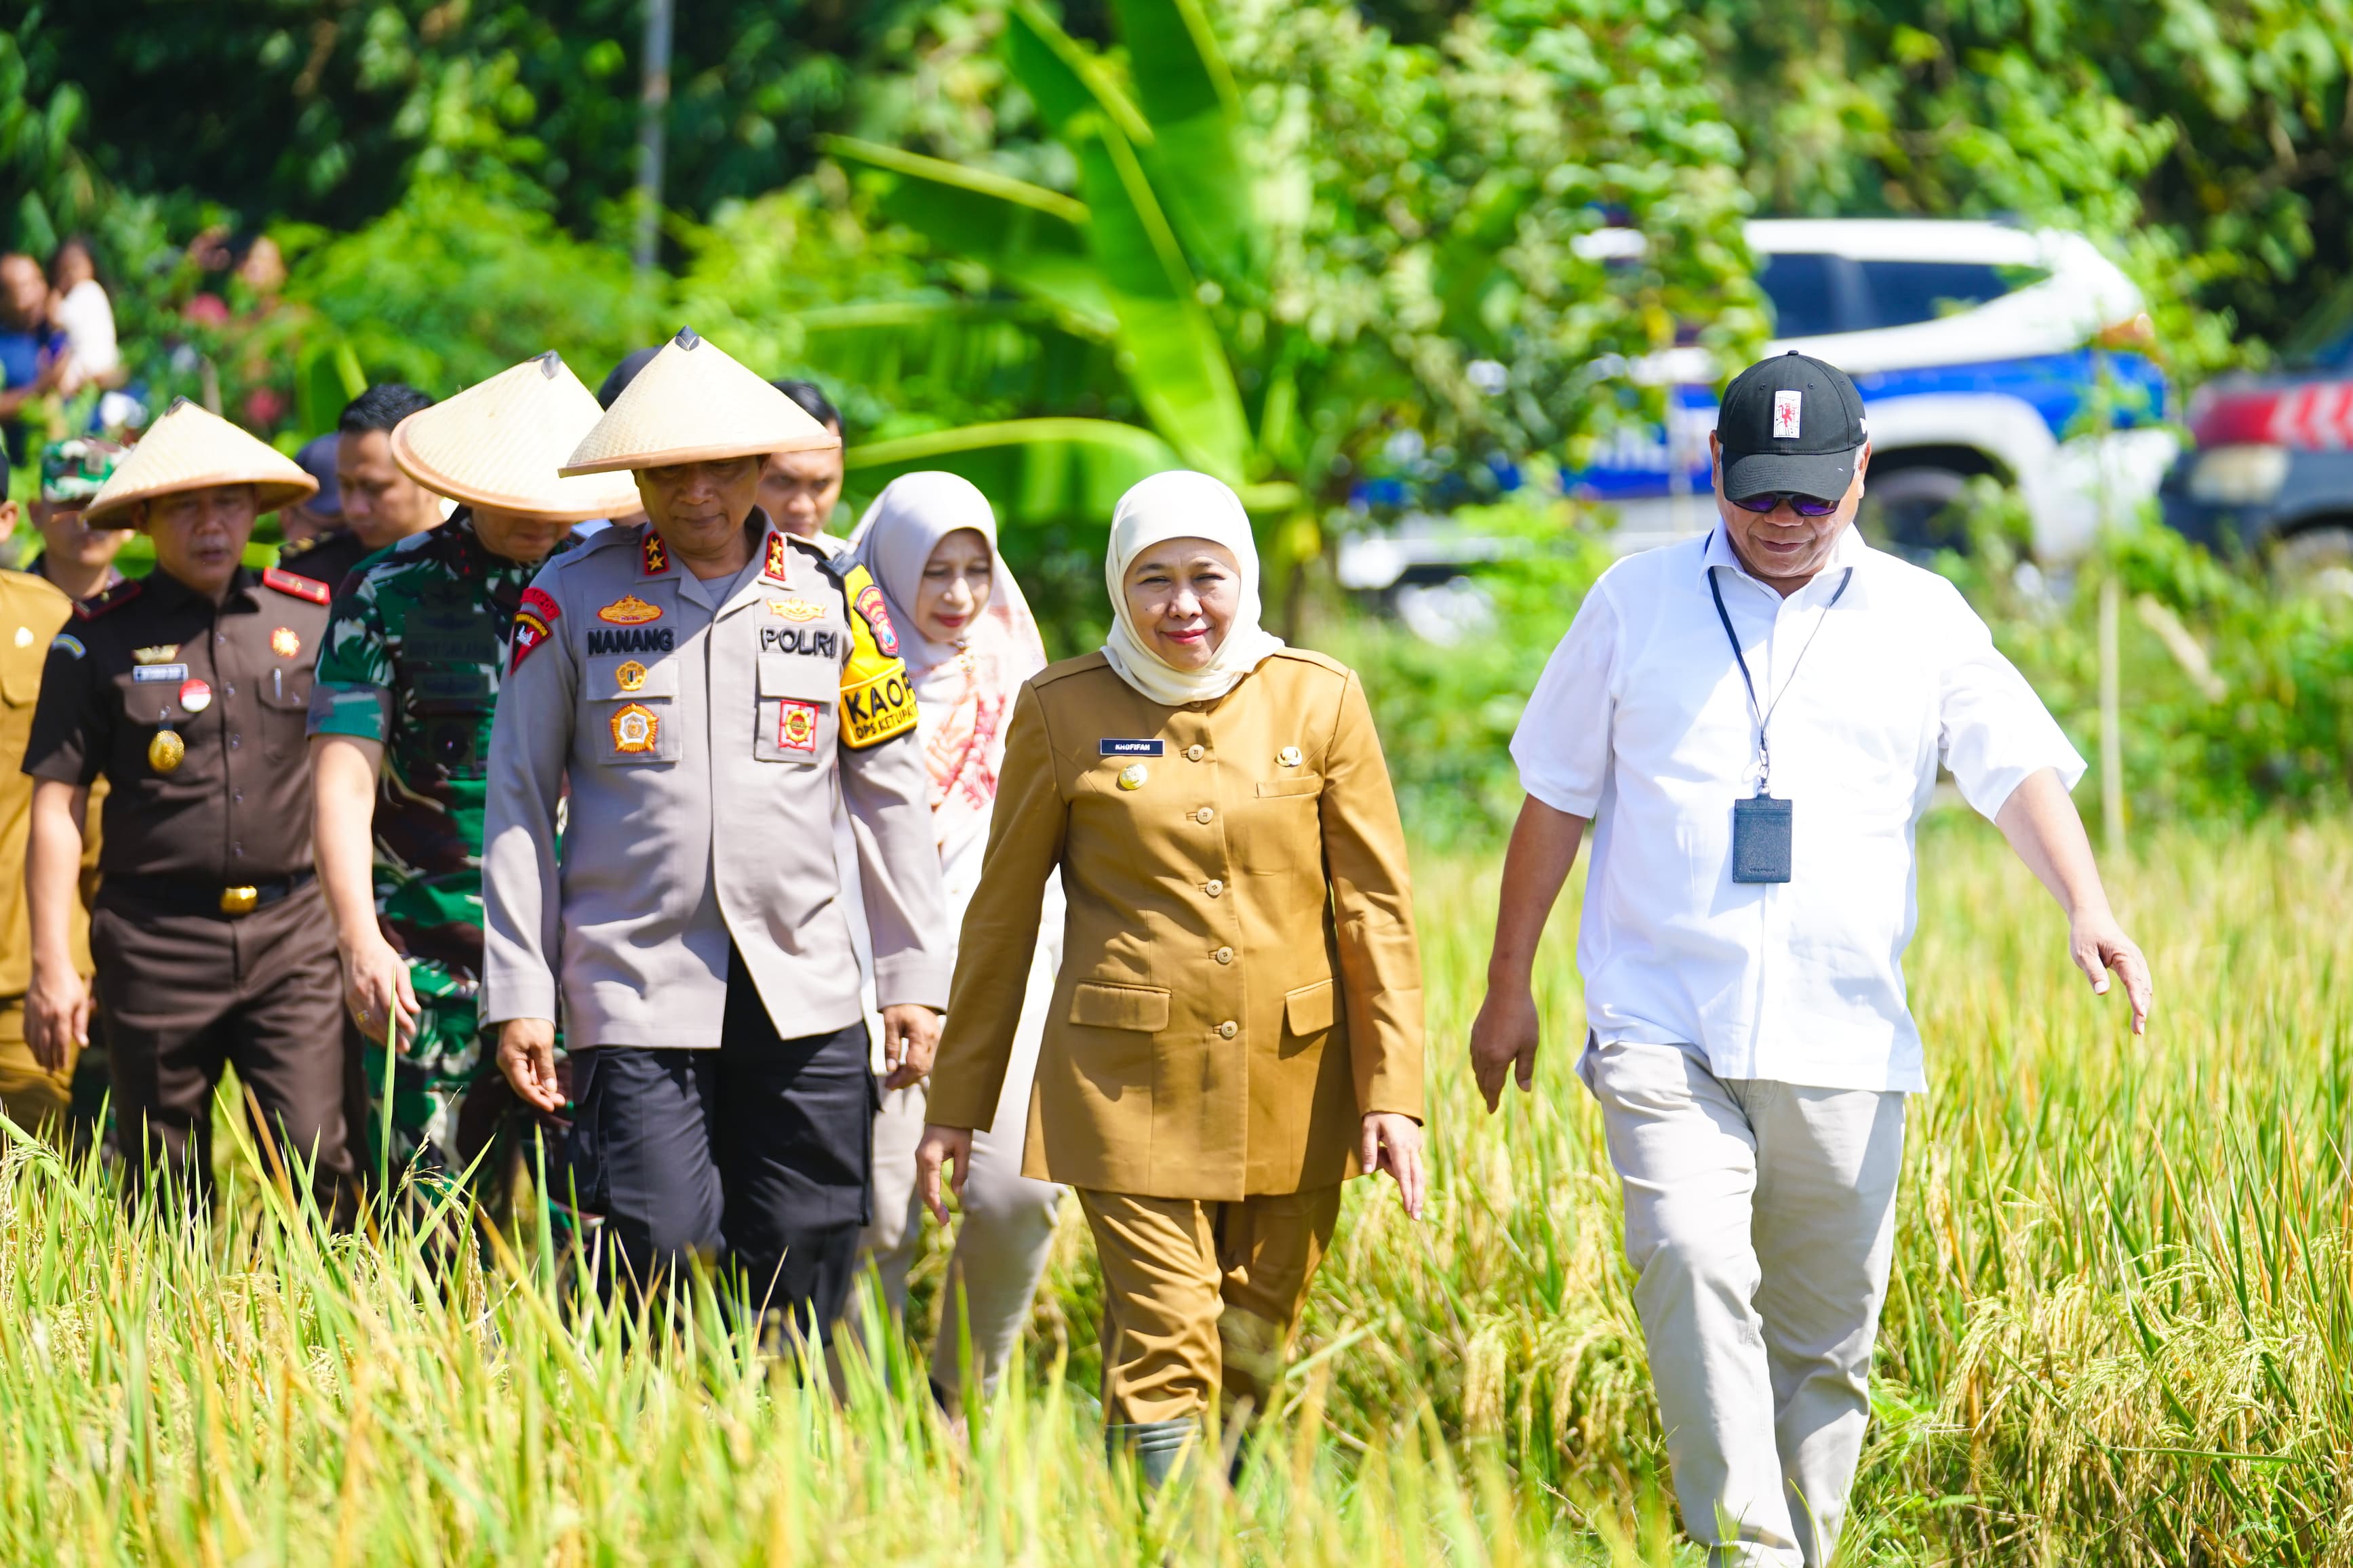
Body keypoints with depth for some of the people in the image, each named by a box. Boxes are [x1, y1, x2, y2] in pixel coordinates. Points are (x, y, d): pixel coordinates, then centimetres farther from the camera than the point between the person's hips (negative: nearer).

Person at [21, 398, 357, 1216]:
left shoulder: (310, 617, 8)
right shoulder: (100, 639, 1)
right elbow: (56, 804, 1)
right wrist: (51, 964, -4)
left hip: (292, 932, 1)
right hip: (158, 942, -1)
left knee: (317, 1163, -10)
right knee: (167, 1188, 4)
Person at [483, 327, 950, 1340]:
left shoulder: (835, 600, 8)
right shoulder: (571, 600, 2)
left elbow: (890, 794, 13)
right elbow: (518, 801, 5)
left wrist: (915, 979, 9)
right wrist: (517, 994, 0)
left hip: (803, 994, 2)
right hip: (636, 991, -2)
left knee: (804, 1285, 2)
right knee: (654, 1257, -12)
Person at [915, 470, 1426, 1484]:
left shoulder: (1320, 701, 3)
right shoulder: (1063, 712, 1)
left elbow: (1378, 907, 4)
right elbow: (1002, 914, 8)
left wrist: (1393, 1092, -3)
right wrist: (956, 1105, 9)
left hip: (1291, 1088, 2)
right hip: (1133, 1085, -2)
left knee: (1255, 1360, 7)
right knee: (1166, 1356, -11)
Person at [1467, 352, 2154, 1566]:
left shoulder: (1922, 619, 9)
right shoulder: (1635, 602, 9)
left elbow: (2020, 771, 0)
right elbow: (1556, 801, 14)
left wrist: (2087, 910, -19)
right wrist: (1508, 988, 14)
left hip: (1843, 1043, 2)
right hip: (1663, 1025, -2)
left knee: (1826, 1337, 3)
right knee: (1692, 1265, -24)